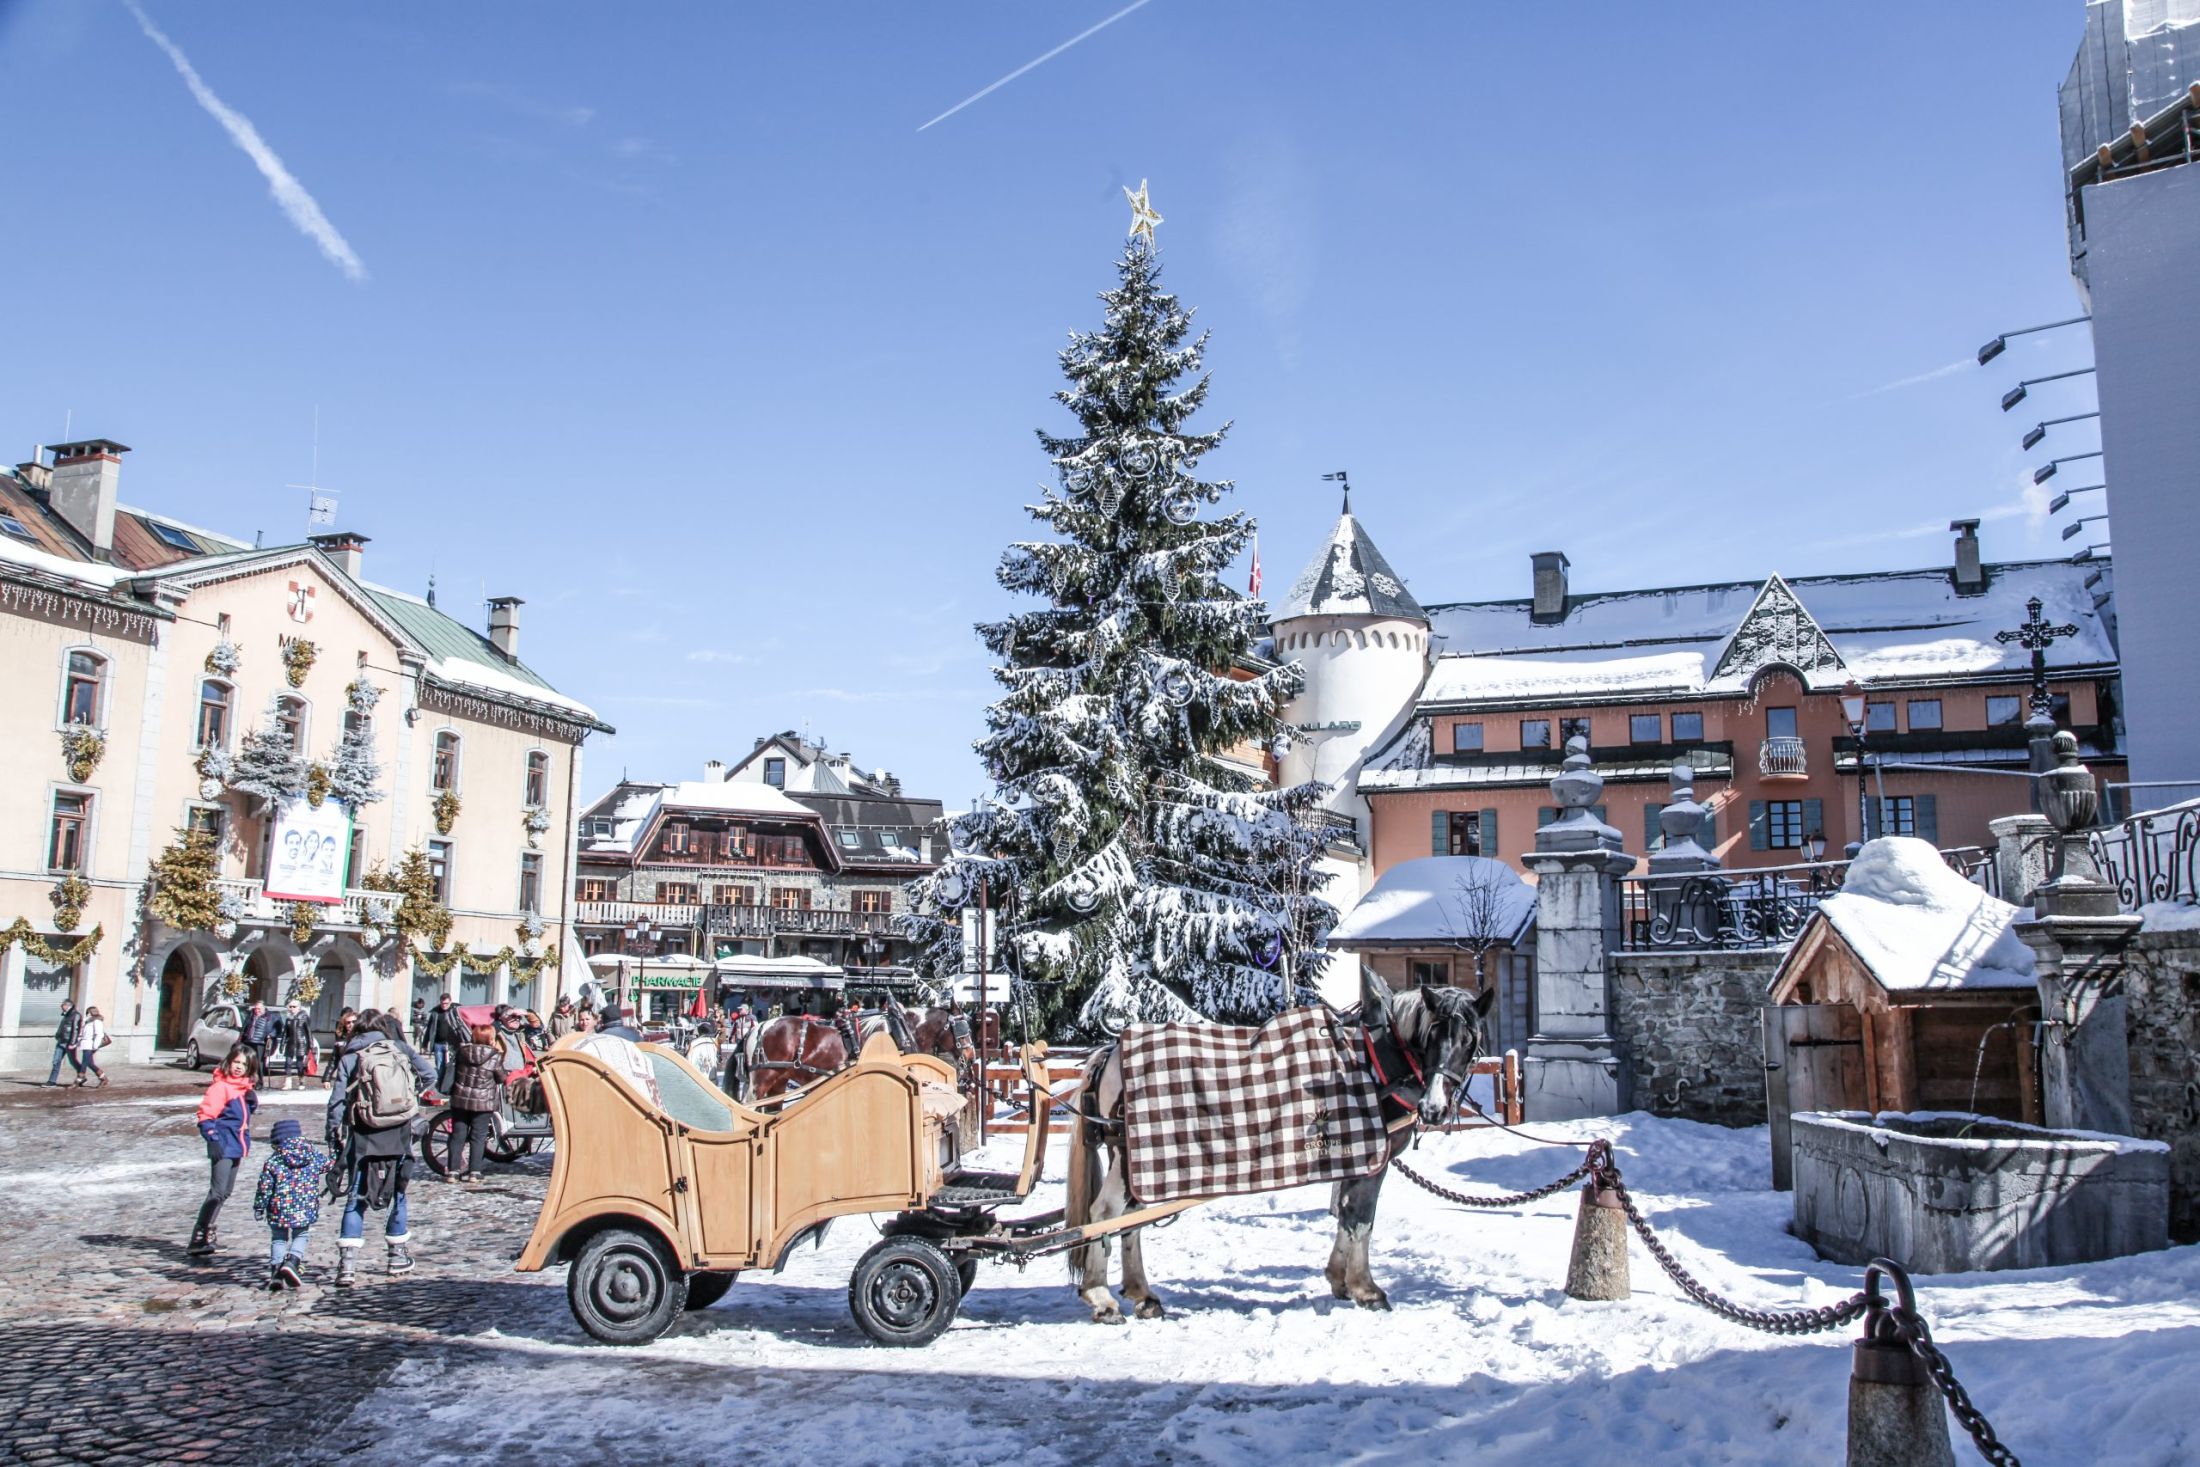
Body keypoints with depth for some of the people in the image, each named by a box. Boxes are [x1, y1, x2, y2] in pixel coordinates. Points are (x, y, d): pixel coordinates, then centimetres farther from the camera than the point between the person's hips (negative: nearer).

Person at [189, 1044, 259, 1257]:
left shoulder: (245, 1086, 12)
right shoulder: (220, 1086, -12)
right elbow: (206, 1114, -16)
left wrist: (252, 1098, -4)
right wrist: (212, 1139, -24)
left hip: (237, 1147, 9)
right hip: (223, 1147, -9)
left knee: (225, 1193, 16)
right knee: (217, 1192, -16)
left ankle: (207, 1233, 26)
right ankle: (198, 1240, -15)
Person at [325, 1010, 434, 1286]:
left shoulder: (349, 1057, -1)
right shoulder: (400, 1048, 2)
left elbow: (337, 1100, -6)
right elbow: (429, 1074, -1)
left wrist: (334, 1137, -1)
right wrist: (412, 1098, 15)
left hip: (363, 1137, -1)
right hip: (399, 1134, 1)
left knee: (357, 1198, 3)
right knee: (399, 1191, 17)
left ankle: (347, 1264, -9)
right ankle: (398, 1254, 26)